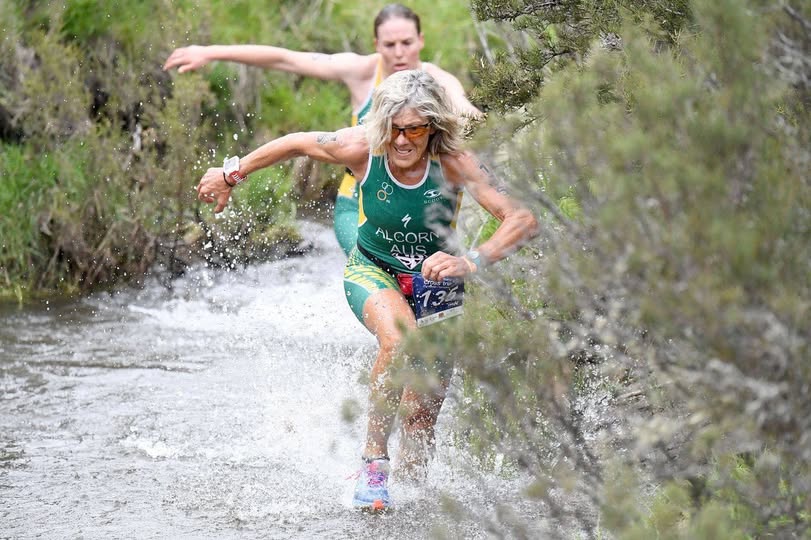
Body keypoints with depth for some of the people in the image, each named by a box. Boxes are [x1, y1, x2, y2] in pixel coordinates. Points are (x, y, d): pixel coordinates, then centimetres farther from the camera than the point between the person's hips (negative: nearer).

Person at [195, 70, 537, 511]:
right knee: (399, 341, -33)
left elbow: (523, 219, -36)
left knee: (430, 393, 0)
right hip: (373, 268, -1)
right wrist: (230, 175, 6)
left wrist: (471, 262, -51)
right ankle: (374, 459, -20)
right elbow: (296, 144, -5)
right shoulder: (362, 148, -24)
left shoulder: (453, 163, -28)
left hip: (434, 277, 1)